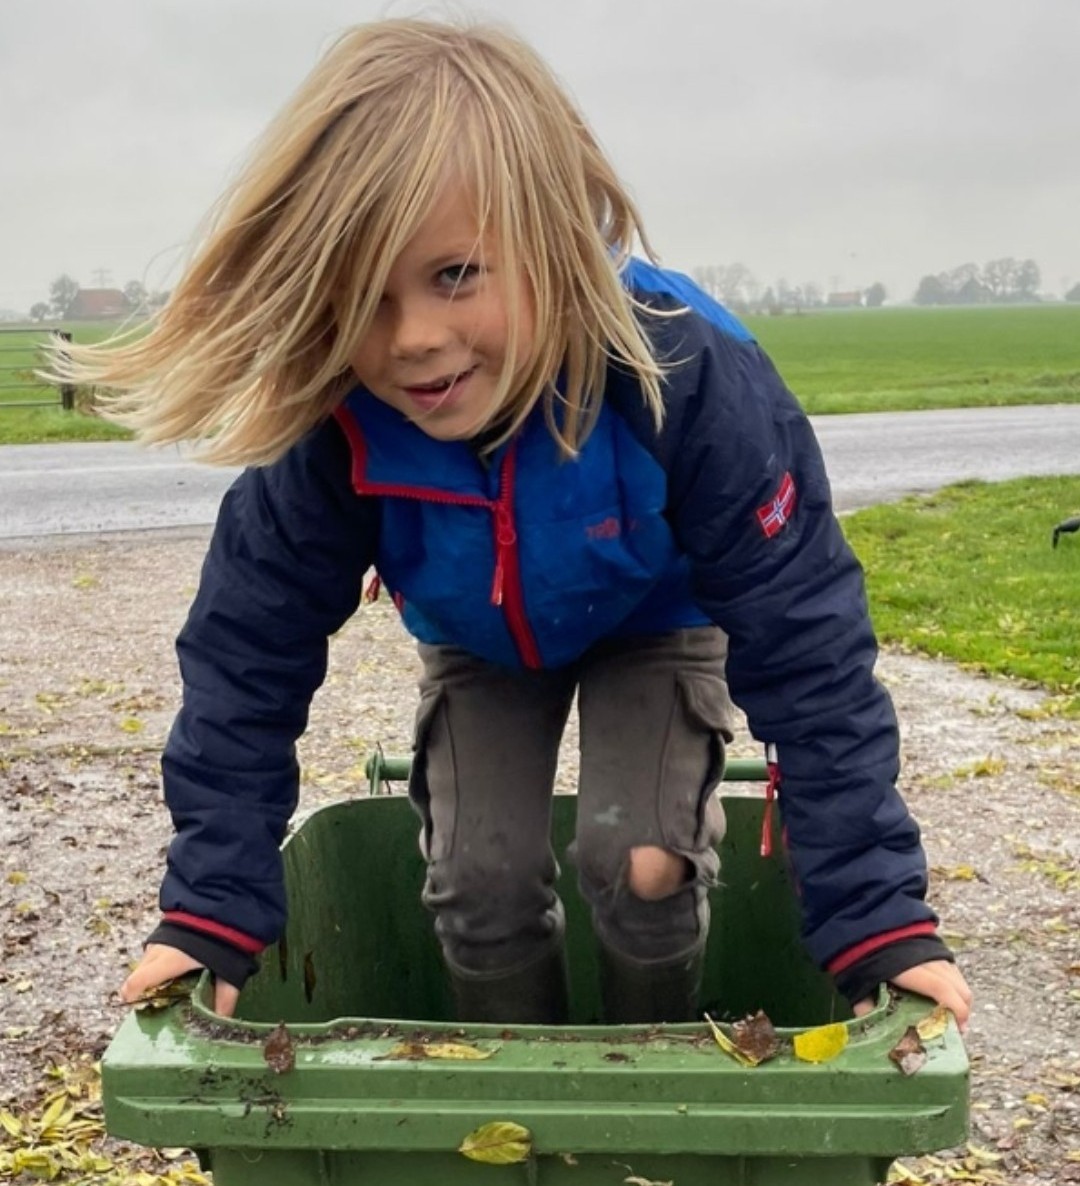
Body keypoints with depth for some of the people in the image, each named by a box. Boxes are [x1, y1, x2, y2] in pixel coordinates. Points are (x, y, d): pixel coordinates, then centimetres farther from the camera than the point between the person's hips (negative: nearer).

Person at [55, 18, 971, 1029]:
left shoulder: (689, 379, -42)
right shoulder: (329, 427, -36)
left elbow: (807, 648, -37)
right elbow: (250, 654, -24)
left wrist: (881, 919, -38)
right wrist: (210, 907, -27)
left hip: (657, 620, -2)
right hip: (479, 642, 2)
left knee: (641, 864, -16)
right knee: (478, 881, -7)